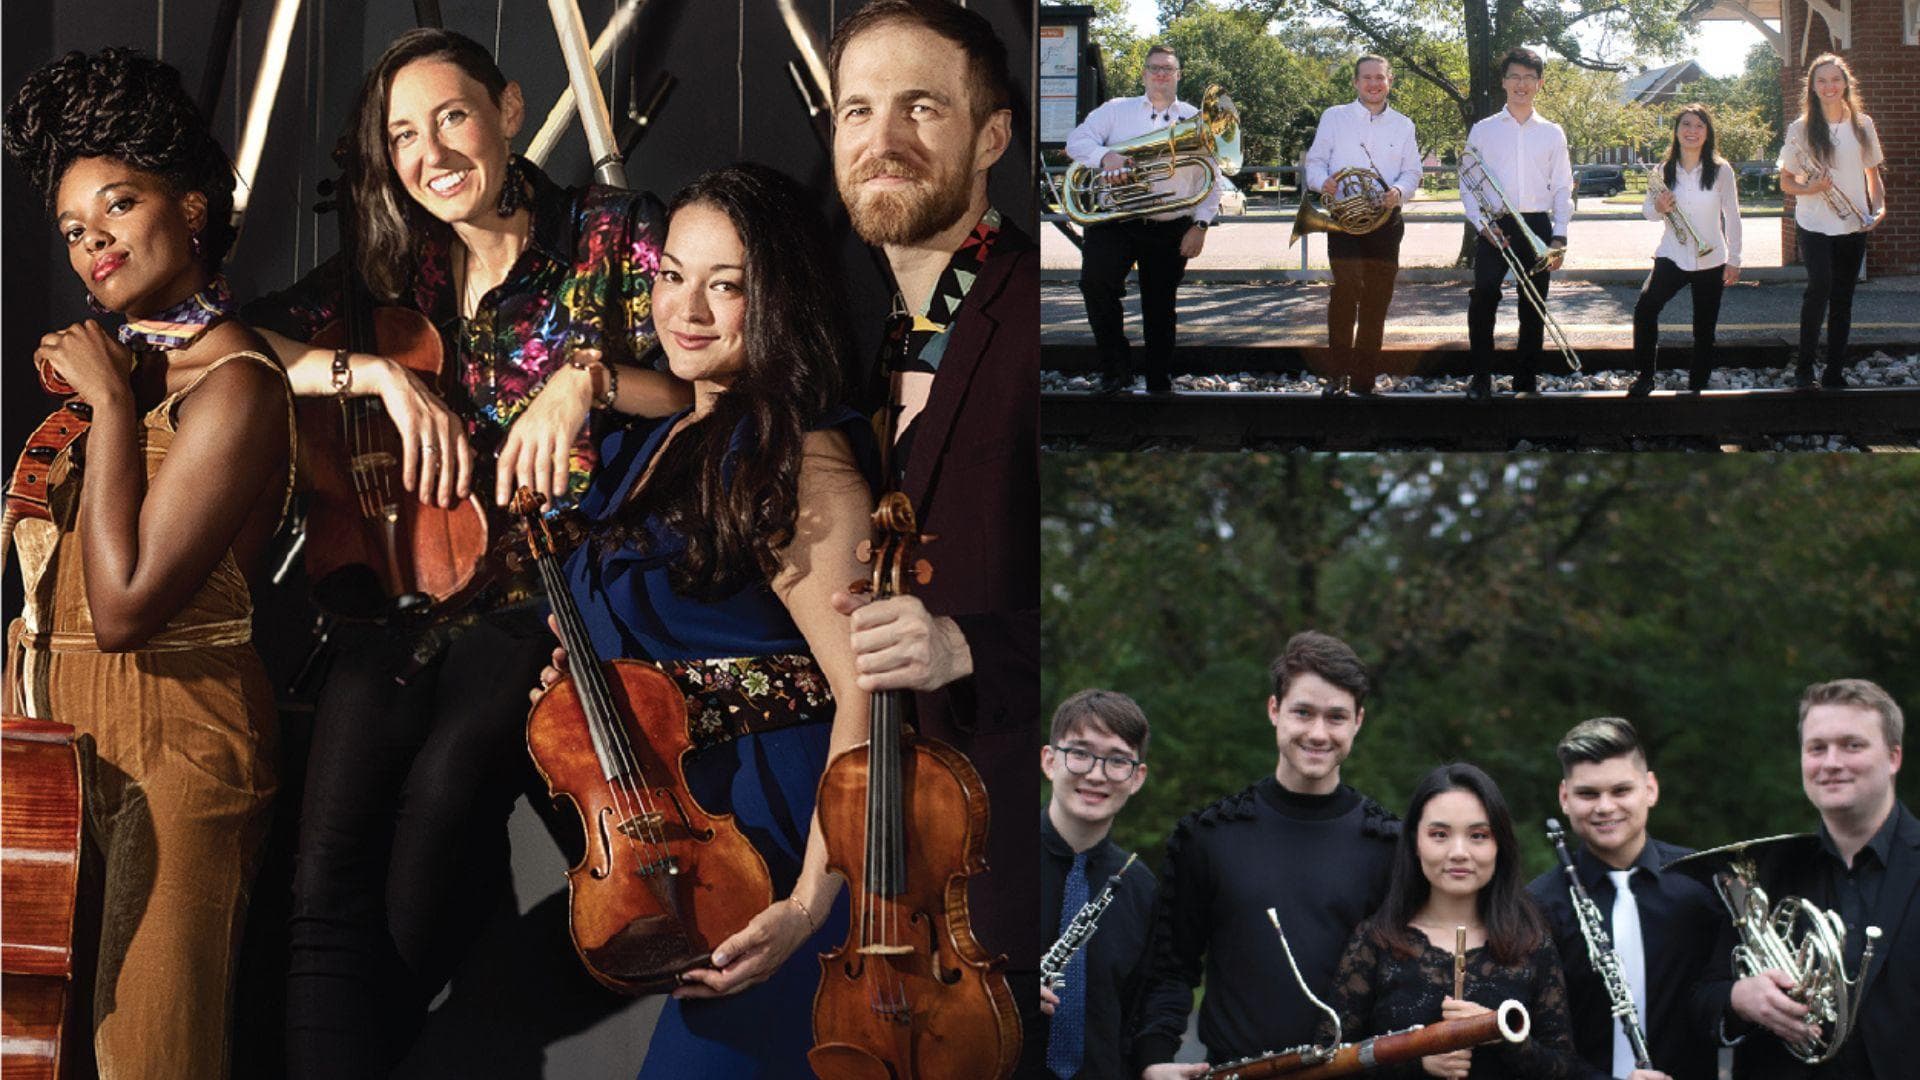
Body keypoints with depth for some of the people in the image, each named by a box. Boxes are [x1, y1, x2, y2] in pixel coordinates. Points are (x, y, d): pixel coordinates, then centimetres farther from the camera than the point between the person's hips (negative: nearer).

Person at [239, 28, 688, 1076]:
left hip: (549, 590, -3)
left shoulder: (610, 232, 5)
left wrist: (587, 374, -17)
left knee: (449, 775, -31)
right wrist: (379, 372, -8)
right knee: (328, 871, -21)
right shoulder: (393, 265, 15)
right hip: (407, 589, 3)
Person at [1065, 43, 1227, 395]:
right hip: (1115, 224, -1)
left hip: (1170, 230, 1)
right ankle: (1115, 367, -10)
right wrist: (1104, 156, -20)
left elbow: (1213, 179, 8)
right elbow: (1077, 140, 0)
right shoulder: (1116, 111, 11)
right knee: (1096, 283, -23)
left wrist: (1201, 225, -2)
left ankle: (1160, 384, 18)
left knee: (1160, 309, 6)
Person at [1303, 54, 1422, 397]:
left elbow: (1412, 173, 11)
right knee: (1347, 284, -23)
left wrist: (1399, 191, -12)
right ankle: (1339, 372, -12)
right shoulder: (1334, 117, 8)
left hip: (1385, 220, 3)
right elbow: (1315, 160, 6)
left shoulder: (1402, 125, 13)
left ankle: (1363, 383, 14)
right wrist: (1323, 181, -17)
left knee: (1376, 303, 5)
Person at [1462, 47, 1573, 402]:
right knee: (1482, 301, -15)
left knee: (1534, 308, 5)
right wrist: (1482, 225, -9)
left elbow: (1562, 189, 9)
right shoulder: (1483, 130, 8)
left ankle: (1526, 380, 14)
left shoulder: (1552, 133, 11)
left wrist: (1559, 238, -1)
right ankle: (1481, 378, -6)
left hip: (1538, 226, 2)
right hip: (1494, 228, -2)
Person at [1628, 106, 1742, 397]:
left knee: (1704, 329, 5)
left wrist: (1734, 260, 0)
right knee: (1645, 309, -22)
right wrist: (1657, 207, -14)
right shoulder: (1664, 171, 1)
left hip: (1710, 261, 0)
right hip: (1672, 256, 0)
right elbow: (1648, 210, 10)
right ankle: (1645, 377, -11)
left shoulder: (1720, 170, -4)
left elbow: (1732, 216, 1)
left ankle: (1697, 386, 18)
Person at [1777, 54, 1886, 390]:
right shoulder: (1801, 129, -2)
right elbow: (1785, 182, 4)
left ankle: (1835, 374, 17)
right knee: (1821, 285, -22)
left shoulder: (1862, 125, 5)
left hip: (1853, 226, 3)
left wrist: (1879, 207, -4)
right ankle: (1804, 368, -11)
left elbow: (1873, 174, 14)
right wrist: (1808, 189, -17)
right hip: (1814, 225, -3)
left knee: (1842, 299, 7)